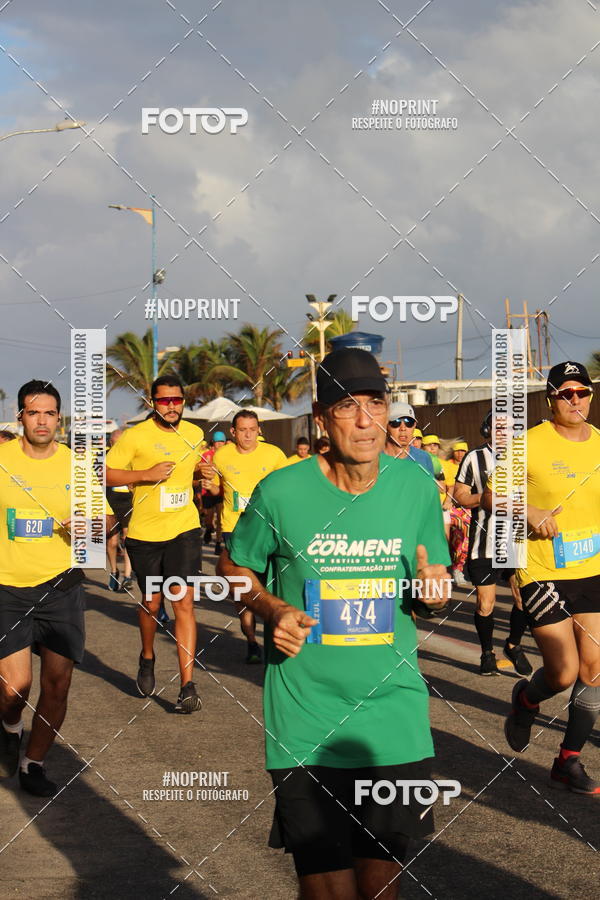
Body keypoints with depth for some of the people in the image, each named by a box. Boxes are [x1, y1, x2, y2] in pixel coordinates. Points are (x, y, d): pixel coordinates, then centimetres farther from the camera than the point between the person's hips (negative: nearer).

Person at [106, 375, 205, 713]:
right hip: (145, 533, -1)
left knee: (184, 602, -9)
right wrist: (147, 474, -20)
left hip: (184, 529, 1)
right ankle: (148, 658, 43)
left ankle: (188, 685, -10)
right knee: (151, 603, 13)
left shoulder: (195, 434, 6)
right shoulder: (136, 436, -8)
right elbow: (105, 474, -10)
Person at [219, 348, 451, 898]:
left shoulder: (417, 487, -1)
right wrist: (273, 610, -10)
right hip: (306, 722, -2)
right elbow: (234, 567, 9)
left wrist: (433, 588, -11)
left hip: (395, 714, 2)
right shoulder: (281, 492, -8)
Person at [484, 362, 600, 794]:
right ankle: (526, 699, 27)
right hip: (542, 574, -5)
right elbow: (491, 495, -4)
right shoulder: (529, 444, -10)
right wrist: (528, 512, -21)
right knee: (563, 673, -8)